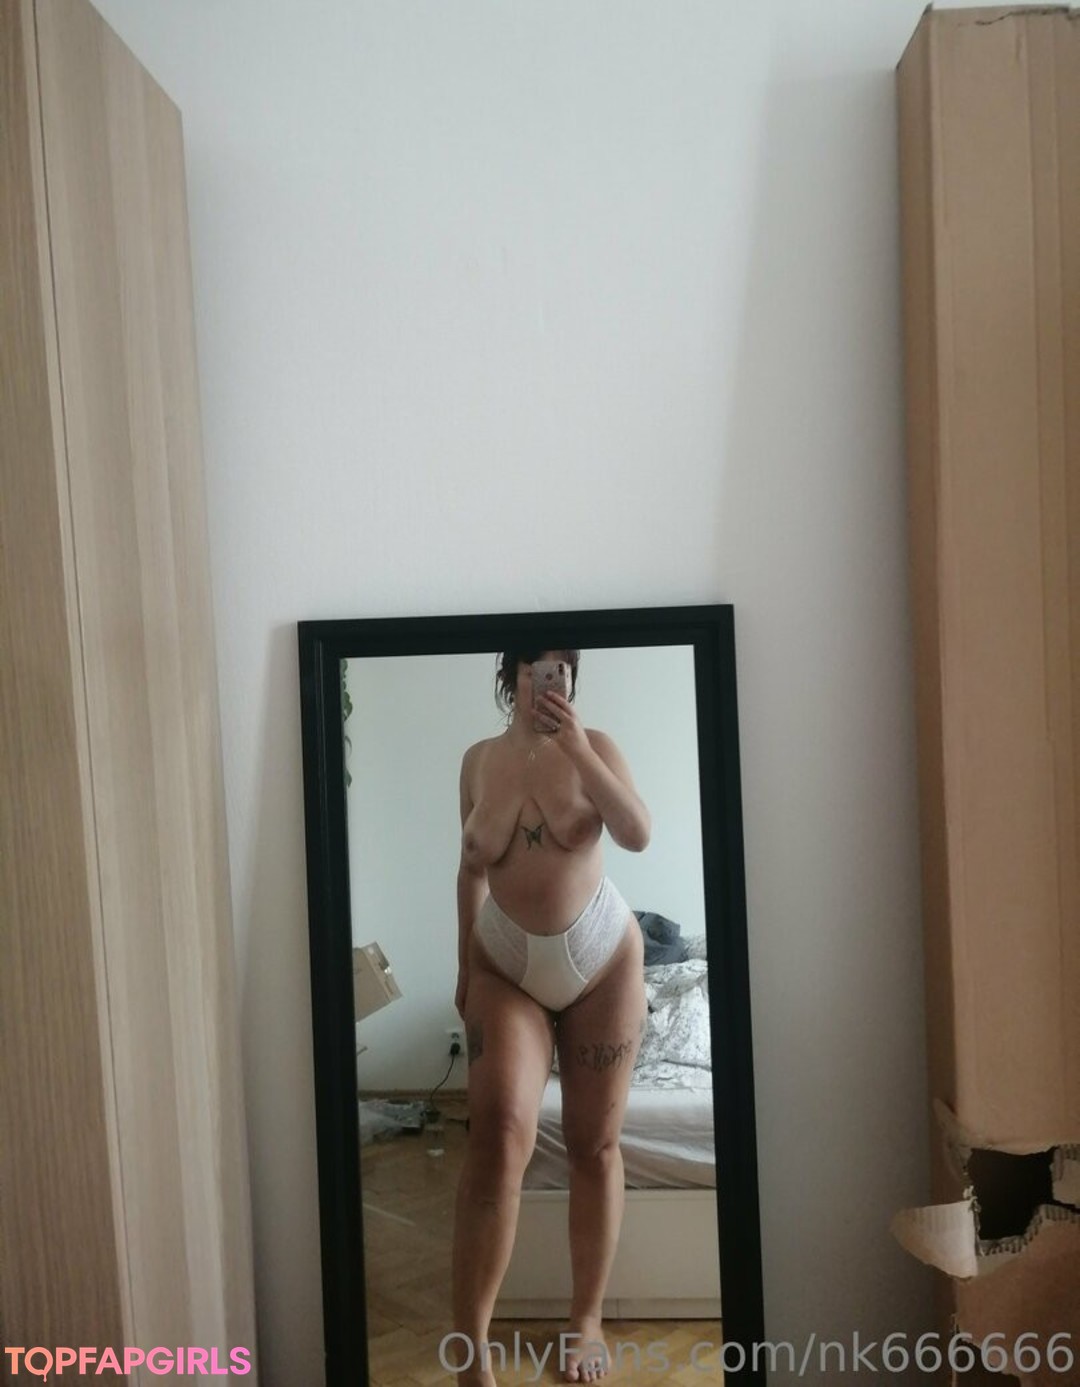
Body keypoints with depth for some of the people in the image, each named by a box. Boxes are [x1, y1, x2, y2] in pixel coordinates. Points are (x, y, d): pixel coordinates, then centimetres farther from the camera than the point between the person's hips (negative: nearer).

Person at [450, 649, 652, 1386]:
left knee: (595, 1144, 7)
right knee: (500, 1134, -17)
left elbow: (640, 835, -20)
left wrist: (576, 746, -24)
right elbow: (472, 867, 9)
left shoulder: (594, 745, -5)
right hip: (505, 970, 1)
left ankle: (588, 1320, 26)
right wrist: (464, 966, 11)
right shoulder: (479, 760, 2)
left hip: (601, 961, 0)